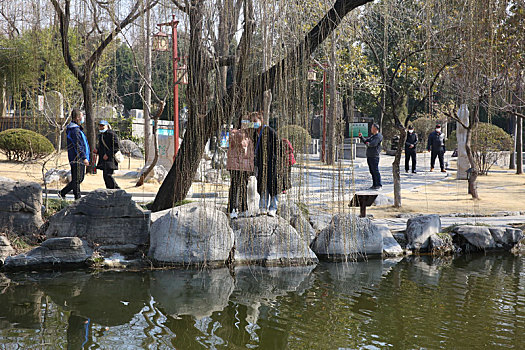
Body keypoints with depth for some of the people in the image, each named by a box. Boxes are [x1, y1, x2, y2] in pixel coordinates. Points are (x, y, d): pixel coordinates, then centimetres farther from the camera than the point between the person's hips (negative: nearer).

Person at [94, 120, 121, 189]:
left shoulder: (111, 134, -8)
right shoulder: (100, 135, 19)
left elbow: (116, 147, -15)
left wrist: (107, 154, -20)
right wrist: (97, 151, 7)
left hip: (110, 159, -9)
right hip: (103, 160, 9)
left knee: (107, 175, -17)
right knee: (105, 176, 8)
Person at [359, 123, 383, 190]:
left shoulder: (378, 136, -11)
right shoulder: (372, 136, 20)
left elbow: (373, 144, -23)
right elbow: (365, 141, 25)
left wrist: (368, 144, -4)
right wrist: (361, 137, 13)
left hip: (374, 157, -10)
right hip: (369, 156, 10)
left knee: (375, 171, -11)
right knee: (372, 171, 11)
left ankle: (379, 185, -11)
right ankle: (374, 185, 16)